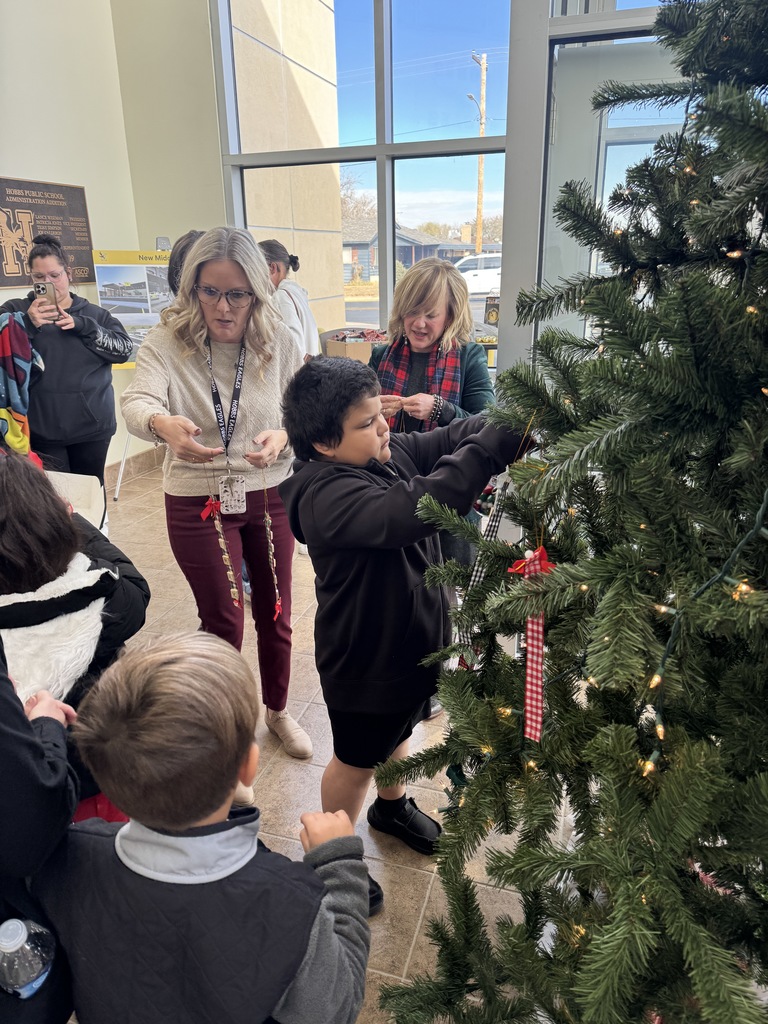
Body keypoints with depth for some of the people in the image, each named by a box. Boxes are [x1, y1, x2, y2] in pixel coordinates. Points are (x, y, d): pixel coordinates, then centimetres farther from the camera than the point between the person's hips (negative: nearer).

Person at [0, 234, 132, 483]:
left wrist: (82, 325, -10)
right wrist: (28, 324, -19)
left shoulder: (94, 314, 12)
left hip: (92, 424, 2)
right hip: (42, 427, -2)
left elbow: (124, 349, 1)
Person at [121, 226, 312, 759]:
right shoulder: (167, 341, -11)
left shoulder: (278, 341, -7)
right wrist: (164, 424, -51)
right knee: (223, 622, 6)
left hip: (270, 496, 2)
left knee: (275, 613, 15)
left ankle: (278, 711, 40)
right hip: (198, 501, -2)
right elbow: (137, 401, -27)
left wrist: (283, 436, -31)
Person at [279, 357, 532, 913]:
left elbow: (456, 436, -5)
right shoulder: (326, 495, -34)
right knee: (356, 760, 17)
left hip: (413, 640, 8)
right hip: (365, 662, -7)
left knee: (397, 732, 31)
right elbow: (413, 510, -49)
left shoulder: (390, 452, -7)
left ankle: (392, 805, 60)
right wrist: (498, 441, -48)